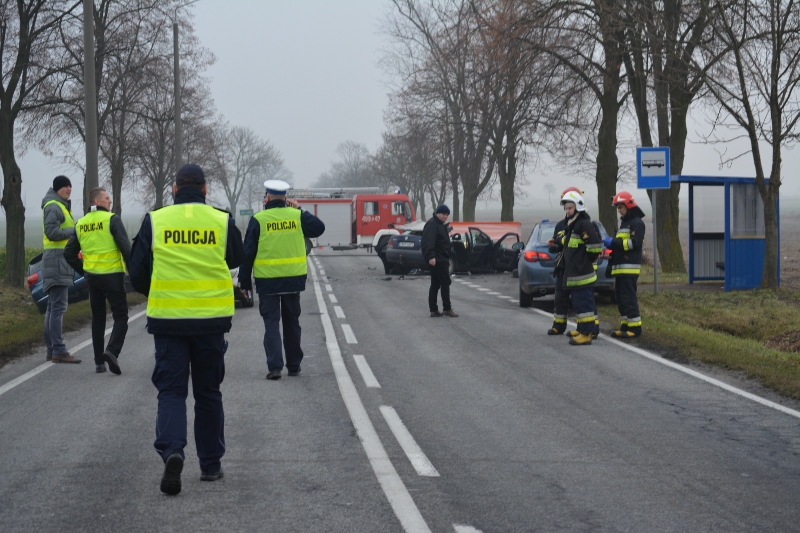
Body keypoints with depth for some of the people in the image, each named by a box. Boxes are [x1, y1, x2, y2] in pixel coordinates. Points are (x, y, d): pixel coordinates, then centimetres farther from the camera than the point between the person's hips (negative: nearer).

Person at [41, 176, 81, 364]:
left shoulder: (62, 206, 20)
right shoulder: (53, 207, -12)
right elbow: (51, 232, -22)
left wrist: (76, 229, 3)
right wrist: (74, 230, -17)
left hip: (61, 260, 11)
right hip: (57, 259, -11)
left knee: (53, 307, 12)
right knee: (58, 307, -13)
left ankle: (51, 349, 16)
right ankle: (58, 350, -15)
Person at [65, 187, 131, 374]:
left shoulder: (81, 224, 8)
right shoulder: (111, 220, -10)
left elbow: (69, 253, 10)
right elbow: (126, 247, -17)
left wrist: (84, 271, 17)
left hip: (92, 277, 6)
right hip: (112, 275, -5)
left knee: (98, 319, 14)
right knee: (120, 317, 2)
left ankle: (99, 362, 13)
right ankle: (112, 350, -21)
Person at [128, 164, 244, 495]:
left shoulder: (155, 221, -2)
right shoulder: (222, 221, -1)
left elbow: (136, 271, 3)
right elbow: (236, 259, 15)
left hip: (167, 318, -1)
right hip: (212, 319, 1)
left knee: (171, 390, 4)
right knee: (208, 392, 13)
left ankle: (172, 450, -20)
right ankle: (210, 464, 19)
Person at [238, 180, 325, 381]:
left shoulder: (258, 220, -7)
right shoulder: (297, 216, -1)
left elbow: (248, 253, -6)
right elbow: (319, 228, 14)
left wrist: (245, 282, 1)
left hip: (267, 281, -3)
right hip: (293, 279, 3)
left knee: (271, 323, 1)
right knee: (292, 323, 15)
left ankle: (274, 366, -11)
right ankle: (294, 366, 21)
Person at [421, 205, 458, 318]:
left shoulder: (440, 225, 22)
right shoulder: (432, 224, -12)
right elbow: (429, 242, -24)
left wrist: (447, 258, 30)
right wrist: (431, 256, -34)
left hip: (441, 259, 11)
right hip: (437, 259, -11)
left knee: (435, 284, 9)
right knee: (445, 282, -9)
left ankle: (434, 310, 11)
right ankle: (447, 308, -7)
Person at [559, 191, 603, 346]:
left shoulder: (584, 224, -14)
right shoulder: (571, 225, 18)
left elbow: (596, 246, -21)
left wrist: (587, 261, -10)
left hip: (582, 275, -11)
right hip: (572, 274, 11)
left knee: (583, 304, -9)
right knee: (578, 304, 15)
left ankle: (586, 334, -8)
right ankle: (582, 331, 22)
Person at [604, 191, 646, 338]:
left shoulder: (637, 223, -7)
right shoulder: (624, 222, 23)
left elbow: (634, 243, -18)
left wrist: (614, 242, -16)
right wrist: (612, 244, 5)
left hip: (629, 268, -10)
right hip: (620, 267, 10)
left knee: (628, 298, -11)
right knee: (620, 297, 9)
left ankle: (635, 327, -10)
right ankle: (625, 326, 14)